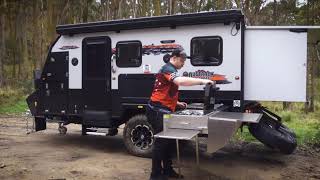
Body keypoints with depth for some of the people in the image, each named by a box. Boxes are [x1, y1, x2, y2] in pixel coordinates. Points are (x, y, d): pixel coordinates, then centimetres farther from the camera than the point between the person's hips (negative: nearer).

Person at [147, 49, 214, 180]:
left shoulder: (170, 71, 22)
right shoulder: (168, 69, -11)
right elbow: (180, 81, -34)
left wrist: (177, 103, 17)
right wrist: (202, 81, -30)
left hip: (164, 110, 10)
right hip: (158, 111, -10)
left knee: (169, 140, 13)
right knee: (161, 142, -5)